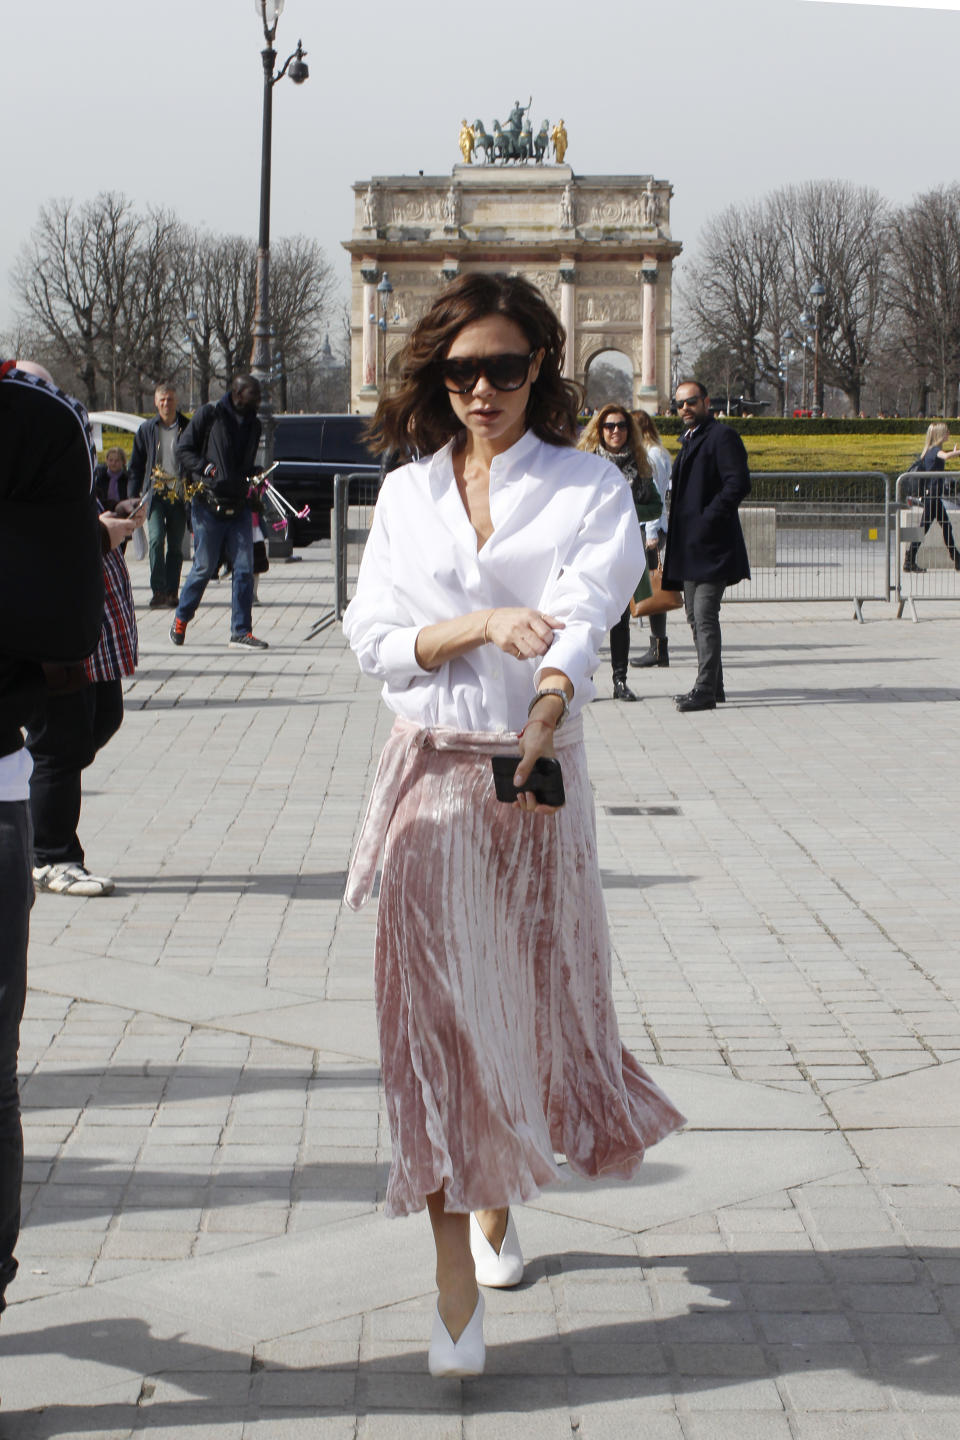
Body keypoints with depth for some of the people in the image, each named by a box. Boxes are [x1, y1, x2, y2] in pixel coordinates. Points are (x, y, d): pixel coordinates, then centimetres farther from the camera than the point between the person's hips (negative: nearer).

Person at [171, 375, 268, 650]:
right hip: (209, 506, -5)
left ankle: (241, 630, 4)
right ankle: (181, 619, 22)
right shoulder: (209, 416, -4)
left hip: (239, 507, 5)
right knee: (204, 568, 1)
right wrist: (208, 469, -14)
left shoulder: (253, 424, 13)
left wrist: (253, 478, 4)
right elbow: (183, 450, -3)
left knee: (244, 568, -2)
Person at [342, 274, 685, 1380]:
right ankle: (457, 1288, -5)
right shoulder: (407, 493, 8)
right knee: (434, 1016, -7)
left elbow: (581, 615, -17)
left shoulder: (590, 488, 1)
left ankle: (497, 1201, 37)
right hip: (429, 774, 1)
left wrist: (544, 716, -36)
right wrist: (481, 626, -17)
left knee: (530, 999, 9)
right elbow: (372, 640, 1)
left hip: (537, 775, 0)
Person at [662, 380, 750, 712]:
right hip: (690, 548, 10)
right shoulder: (689, 441, 21)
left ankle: (705, 690, -14)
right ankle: (712, 685, 19)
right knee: (696, 616, 12)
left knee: (705, 616, -13)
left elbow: (738, 484, -18)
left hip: (711, 546, -10)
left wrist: (708, 519, -21)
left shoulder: (722, 436, -8)